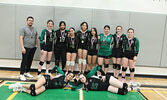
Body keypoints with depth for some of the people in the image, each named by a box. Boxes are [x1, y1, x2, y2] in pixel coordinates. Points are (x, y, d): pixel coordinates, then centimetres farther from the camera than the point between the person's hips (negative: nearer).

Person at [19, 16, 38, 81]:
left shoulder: (34, 29, 13)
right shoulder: (23, 29, -4)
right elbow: (21, 38, -10)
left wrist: (36, 45, 9)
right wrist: (22, 47, -17)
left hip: (33, 48, 6)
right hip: (26, 48, -5)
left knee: (30, 61, 11)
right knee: (24, 61, -5)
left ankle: (27, 72, 24)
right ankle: (21, 75, 3)